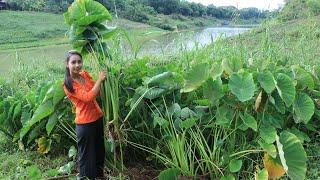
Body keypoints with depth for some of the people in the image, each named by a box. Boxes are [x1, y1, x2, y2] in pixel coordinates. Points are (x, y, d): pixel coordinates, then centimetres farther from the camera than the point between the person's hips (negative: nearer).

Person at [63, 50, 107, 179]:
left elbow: (97, 92, 15)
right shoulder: (68, 85, -16)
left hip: (98, 118, 7)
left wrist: (102, 79, -3)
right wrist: (99, 79, -20)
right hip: (85, 123, -7)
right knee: (87, 155, 7)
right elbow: (88, 97, -26)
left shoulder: (85, 74, 3)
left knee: (100, 151, 23)